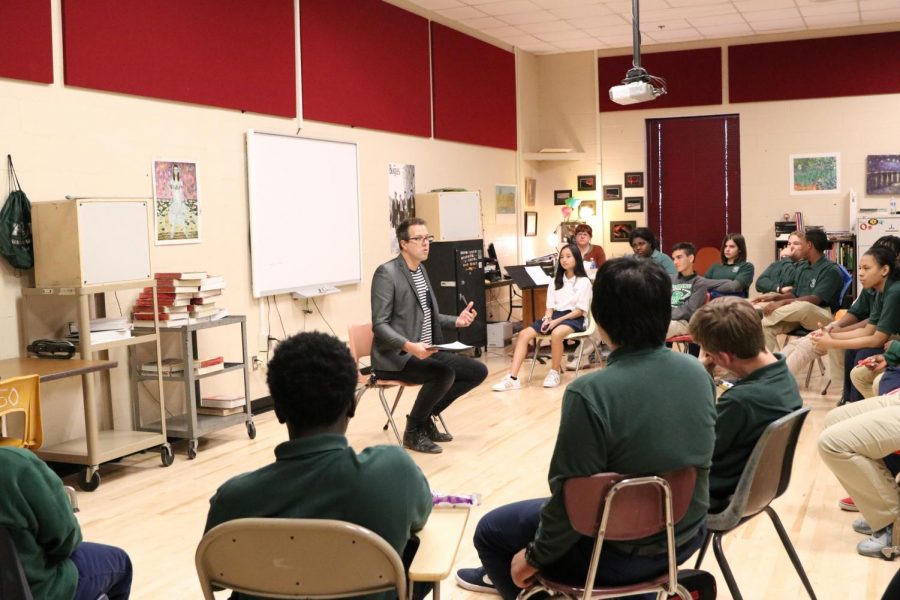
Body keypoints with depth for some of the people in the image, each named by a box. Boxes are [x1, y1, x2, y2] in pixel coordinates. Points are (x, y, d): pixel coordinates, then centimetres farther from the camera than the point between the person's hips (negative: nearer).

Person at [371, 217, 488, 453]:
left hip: (427, 352, 9)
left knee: (478, 371, 1)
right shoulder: (387, 273, -14)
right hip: (396, 356, -9)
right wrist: (409, 346, -33)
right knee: (445, 374, -32)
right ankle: (413, 430, -8)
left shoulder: (421, 270, 14)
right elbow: (379, 325, -19)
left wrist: (456, 320, 5)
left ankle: (426, 416, 11)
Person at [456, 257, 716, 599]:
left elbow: (570, 497, -22)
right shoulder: (698, 372, -8)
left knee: (491, 530, 16)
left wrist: (534, 556, -4)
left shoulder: (590, 393, -29)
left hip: (620, 552, -7)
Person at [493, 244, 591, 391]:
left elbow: (580, 310, -7)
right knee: (524, 334, -19)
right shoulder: (555, 281, 16)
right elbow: (550, 306, 12)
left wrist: (557, 321, -16)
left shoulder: (584, 281, -1)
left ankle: (554, 373, -18)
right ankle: (512, 378, -28)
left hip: (574, 318, -5)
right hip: (555, 316, 5)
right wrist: (547, 318, -11)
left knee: (556, 333, -40)